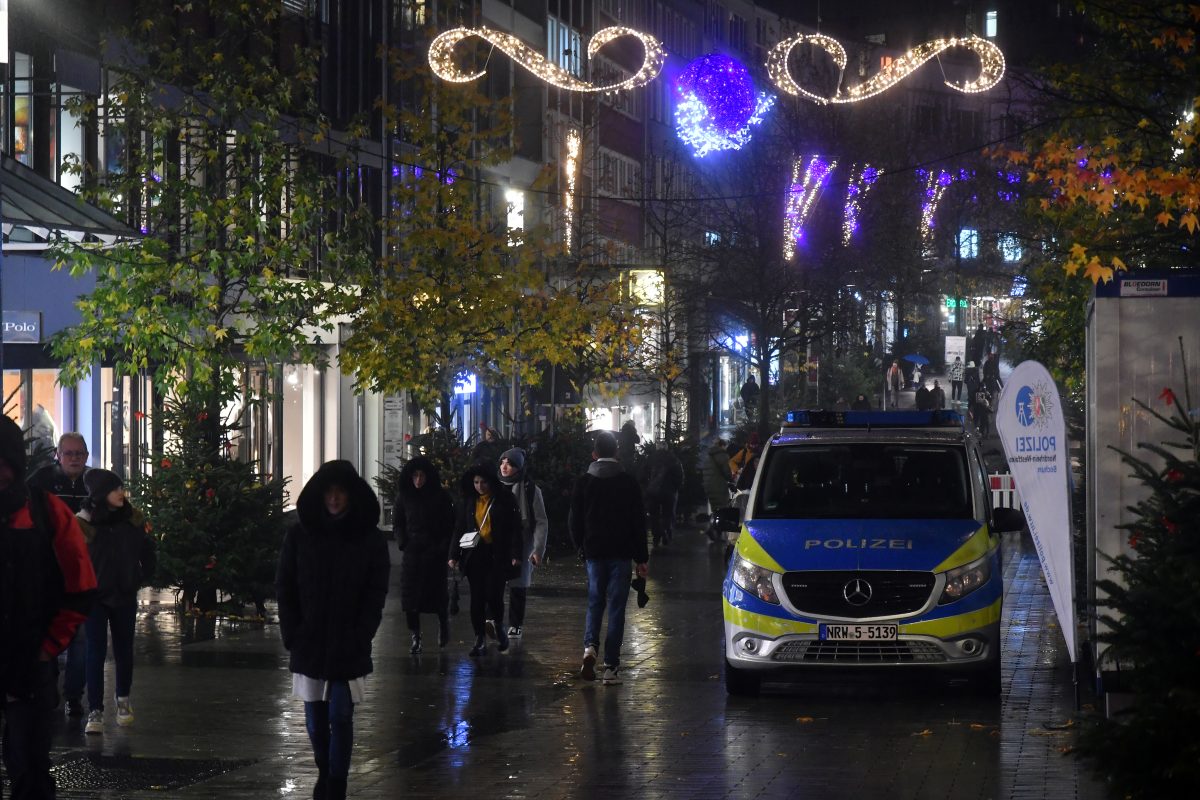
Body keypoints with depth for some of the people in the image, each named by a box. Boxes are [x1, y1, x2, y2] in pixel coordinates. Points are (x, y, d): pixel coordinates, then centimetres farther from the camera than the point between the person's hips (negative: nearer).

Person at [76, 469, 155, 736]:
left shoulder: (133, 519, -3)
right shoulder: (84, 522, -13)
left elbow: (147, 551, 10)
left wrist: (144, 577, 6)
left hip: (125, 595, 3)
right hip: (94, 596, -3)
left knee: (124, 649, 14)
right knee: (96, 652, -5)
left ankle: (123, 699, 34)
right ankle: (95, 711, -5)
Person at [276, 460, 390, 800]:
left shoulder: (370, 539, -1)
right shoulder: (299, 535, 2)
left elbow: (376, 593, -1)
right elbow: (284, 588, 3)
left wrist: (359, 636, -11)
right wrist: (292, 633, -6)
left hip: (348, 648, -2)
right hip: (309, 644, 2)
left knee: (340, 717, -5)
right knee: (315, 718, 10)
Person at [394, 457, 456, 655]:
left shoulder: (441, 497, -2)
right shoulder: (404, 496, 5)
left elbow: (450, 526, 0)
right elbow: (398, 523, 13)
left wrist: (443, 547, -10)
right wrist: (403, 543, -2)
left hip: (434, 551, -2)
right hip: (412, 552, 2)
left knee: (437, 592, -3)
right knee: (410, 594, -4)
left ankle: (443, 622, 27)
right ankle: (415, 637, 2)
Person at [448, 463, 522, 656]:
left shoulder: (504, 501, -1)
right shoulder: (469, 502, 10)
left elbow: (515, 529, -2)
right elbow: (459, 529, 12)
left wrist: (515, 555, -11)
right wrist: (454, 555, 4)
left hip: (497, 555, -3)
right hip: (474, 555, 4)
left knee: (493, 595, -10)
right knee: (477, 598, 1)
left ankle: (498, 626, 19)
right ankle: (479, 640, 7)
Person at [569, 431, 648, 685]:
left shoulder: (583, 482, 0)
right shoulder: (628, 483, -3)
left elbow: (574, 520, 3)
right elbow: (639, 522, -1)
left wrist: (580, 547, 17)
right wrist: (641, 558, 4)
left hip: (594, 551, 1)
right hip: (621, 551, -1)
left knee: (595, 602, 15)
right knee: (616, 606, 2)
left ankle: (590, 646, -12)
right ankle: (610, 666, 0)